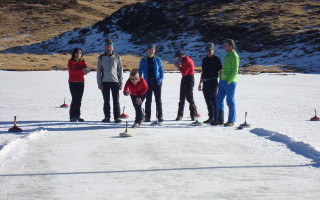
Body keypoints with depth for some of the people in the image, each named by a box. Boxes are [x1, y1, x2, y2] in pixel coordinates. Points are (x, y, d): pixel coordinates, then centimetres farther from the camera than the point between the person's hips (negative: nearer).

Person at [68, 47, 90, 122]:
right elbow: (71, 70, -17)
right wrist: (81, 71, -26)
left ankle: (77, 116, 11)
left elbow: (85, 71, 0)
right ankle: (72, 116, -5)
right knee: (75, 99, -10)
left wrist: (85, 70, -24)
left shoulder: (83, 61, 11)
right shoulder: (71, 61, -2)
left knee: (79, 100, 5)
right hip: (73, 82, -5)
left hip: (81, 82, 5)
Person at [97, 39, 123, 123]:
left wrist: (121, 82, 1)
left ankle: (117, 117, 0)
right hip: (105, 82, 1)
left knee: (116, 101, -2)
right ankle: (107, 117, 13)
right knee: (106, 101, 7)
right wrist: (99, 83, -1)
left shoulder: (117, 57, 5)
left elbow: (120, 70, 7)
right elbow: (99, 71, 7)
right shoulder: (101, 58, 6)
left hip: (115, 81, -1)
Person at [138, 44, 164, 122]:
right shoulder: (143, 60, 5)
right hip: (147, 82, 1)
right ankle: (147, 116, 8)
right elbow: (140, 71, 10)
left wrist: (161, 79, -4)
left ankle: (160, 116, 5)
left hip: (157, 81, 0)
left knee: (158, 100, 1)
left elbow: (161, 70, 6)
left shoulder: (157, 59, 4)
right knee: (148, 100, 4)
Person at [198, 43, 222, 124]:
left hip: (213, 82, -7)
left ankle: (216, 118, -5)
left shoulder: (216, 59, -2)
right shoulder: (204, 60, 16)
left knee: (213, 100, -8)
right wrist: (200, 83, 20)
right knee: (208, 101, 9)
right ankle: (211, 117, 16)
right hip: (205, 82, 7)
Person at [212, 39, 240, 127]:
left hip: (230, 82, -9)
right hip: (223, 81, 9)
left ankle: (231, 121, 6)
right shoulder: (227, 55, 16)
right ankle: (219, 119, 15)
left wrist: (228, 81, -19)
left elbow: (235, 71, -16)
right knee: (219, 100, 8)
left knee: (230, 101, -2)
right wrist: (222, 80, 15)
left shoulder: (234, 57, -12)